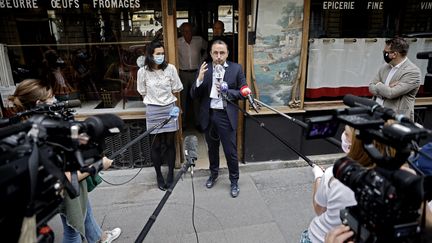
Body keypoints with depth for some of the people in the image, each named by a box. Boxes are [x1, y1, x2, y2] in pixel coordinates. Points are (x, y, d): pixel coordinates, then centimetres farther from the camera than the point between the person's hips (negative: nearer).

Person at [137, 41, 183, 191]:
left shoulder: (170, 68, -6)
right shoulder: (143, 71, -6)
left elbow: (177, 89, 2)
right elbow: (143, 93, 6)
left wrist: (165, 95, 5)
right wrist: (154, 100, 4)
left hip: (169, 109, 1)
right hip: (153, 111, 0)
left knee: (170, 143, 9)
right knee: (156, 145, 8)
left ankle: (171, 174, 25)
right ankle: (159, 176, 24)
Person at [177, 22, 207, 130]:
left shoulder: (199, 40, -4)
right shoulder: (177, 42, -9)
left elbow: (207, 49, 15)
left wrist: (202, 59, 7)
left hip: (196, 73, 1)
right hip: (183, 73, -1)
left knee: (196, 98, 9)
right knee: (183, 98, 6)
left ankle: (197, 121, 22)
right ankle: (183, 122, 19)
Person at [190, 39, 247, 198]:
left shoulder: (236, 69, -4)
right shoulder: (204, 69, -1)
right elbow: (194, 95, -3)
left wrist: (227, 91, -18)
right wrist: (199, 79, -21)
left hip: (227, 116, -2)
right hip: (209, 115, 3)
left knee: (230, 151, 6)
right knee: (212, 148, 21)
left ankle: (234, 181, 28)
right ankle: (213, 174, 44)